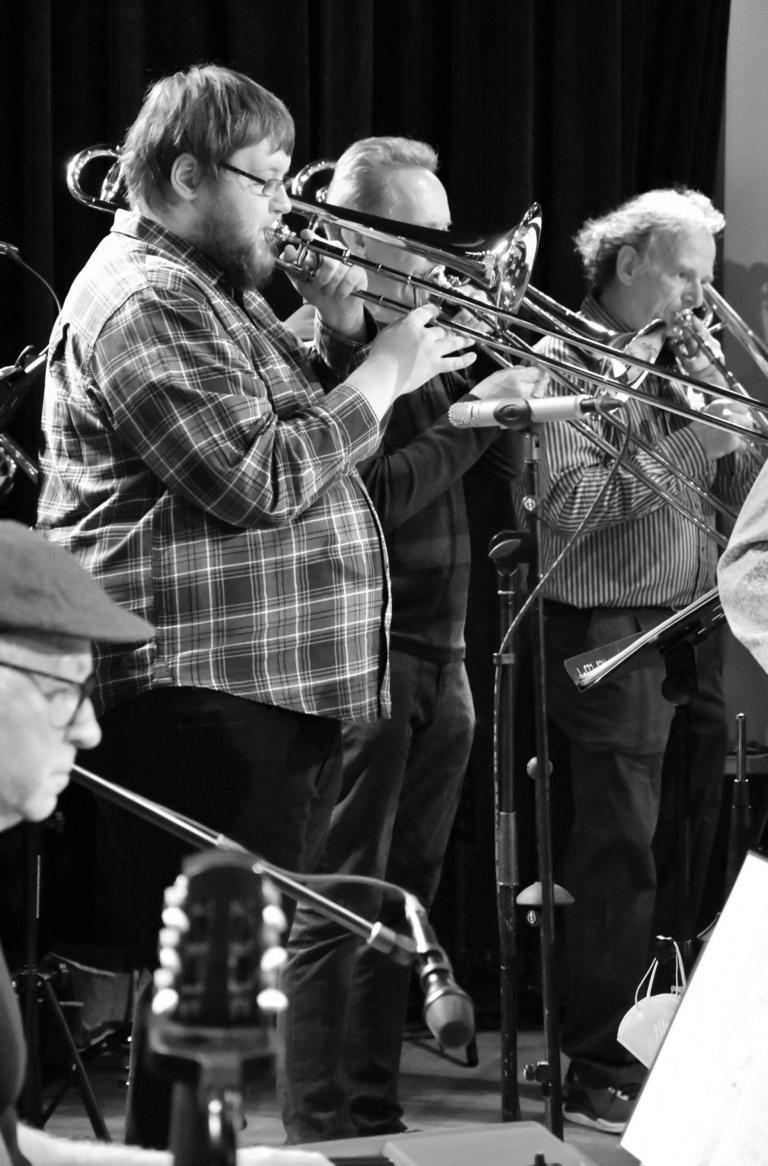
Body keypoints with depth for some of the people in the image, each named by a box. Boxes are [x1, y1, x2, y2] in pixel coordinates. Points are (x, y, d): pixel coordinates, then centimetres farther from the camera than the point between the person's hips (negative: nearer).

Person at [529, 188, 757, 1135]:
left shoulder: (683, 365, 16)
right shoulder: (563, 364, -6)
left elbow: (738, 484, 11)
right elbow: (568, 506, -17)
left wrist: (721, 405, -4)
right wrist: (675, 443, -19)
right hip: (611, 632, -7)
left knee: (689, 852, 12)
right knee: (622, 859, -7)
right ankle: (601, 1075, 1)